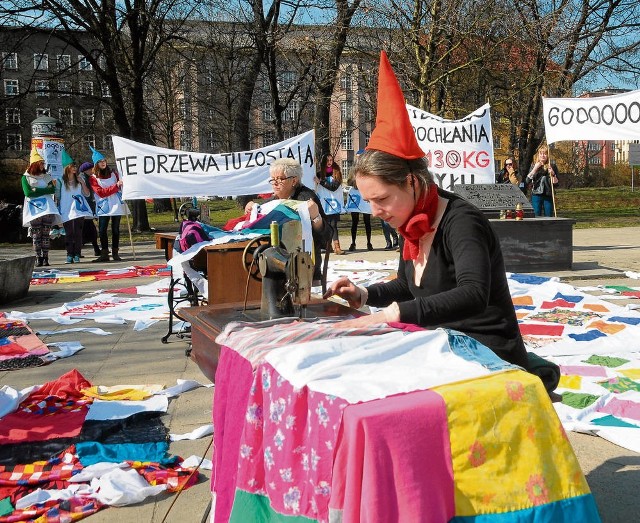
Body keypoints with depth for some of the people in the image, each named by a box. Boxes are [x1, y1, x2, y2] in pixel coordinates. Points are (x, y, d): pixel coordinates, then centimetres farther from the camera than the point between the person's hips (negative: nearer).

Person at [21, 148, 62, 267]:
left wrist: (37, 190, -5)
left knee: (46, 234, -2)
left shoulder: (47, 176, 16)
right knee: (36, 234, -4)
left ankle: (45, 258, -1)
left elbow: (52, 190, 5)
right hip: (34, 208, -2)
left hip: (47, 208, 3)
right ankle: (38, 258, -1)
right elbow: (28, 192, -7)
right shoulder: (26, 177, 5)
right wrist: (45, 190, -5)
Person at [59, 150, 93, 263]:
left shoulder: (79, 178, 12)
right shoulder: (61, 180, 5)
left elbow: (87, 194, 9)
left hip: (78, 210, 1)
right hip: (66, 211, -1)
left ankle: (77, 255, -2)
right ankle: (69, 255, 3)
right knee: (68, 234, -1)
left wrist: (83, 183, -1)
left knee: (78, 233, -4)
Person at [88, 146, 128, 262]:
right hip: (103, 208, -2)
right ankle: (104, 254, 2)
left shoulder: (113, 173, 12)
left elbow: (120, 187, 21)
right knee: (102, 230, -5)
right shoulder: (93, 178, 2)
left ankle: (115, 253, 8)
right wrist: (116, 186, -15)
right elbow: (101, 192, -9)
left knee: (115, 230, 3)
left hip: (116, 205, 2)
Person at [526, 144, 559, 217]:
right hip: (536, 195, 0)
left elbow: (556, 183, 3)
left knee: (549, 217, 0)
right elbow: (527, 180, -3)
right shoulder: (534, 166, 9)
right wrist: (535, 169, -9)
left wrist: (553, 174, -13)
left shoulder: (552, 166, 6)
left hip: (548, 195, 0)